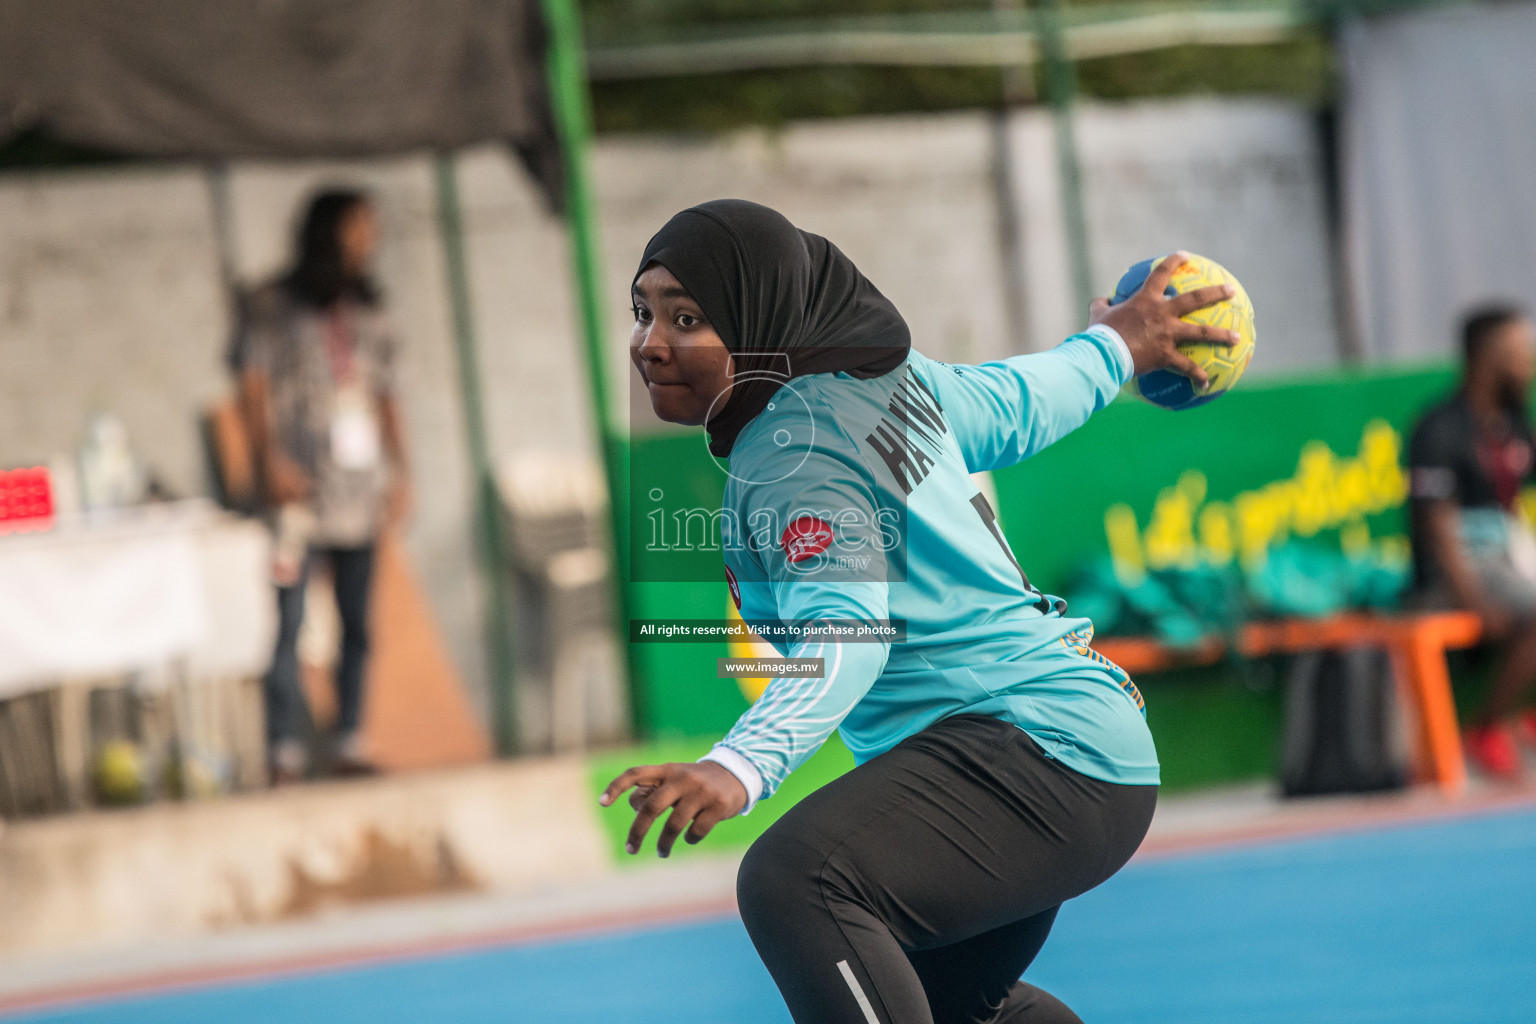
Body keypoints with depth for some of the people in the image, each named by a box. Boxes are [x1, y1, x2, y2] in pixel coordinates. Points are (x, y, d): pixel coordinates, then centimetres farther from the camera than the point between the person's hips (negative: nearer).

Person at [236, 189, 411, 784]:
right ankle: (286, 756, -12)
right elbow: (253, 385, -4)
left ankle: (350, 747, 9)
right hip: (301, 489, -5)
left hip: (360, 487, 6)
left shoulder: (366, 314, 18)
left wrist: (400, 469, 11)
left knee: (357, 623, 4)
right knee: (290, 621, -10)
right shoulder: (272, 307, 2)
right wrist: (271, 461, -14)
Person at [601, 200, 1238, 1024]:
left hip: (1033, 756, -11)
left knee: (792, 882, -37)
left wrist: (737, 768, -49)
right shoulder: (888, 372, 8)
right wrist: (1112, 348, 47)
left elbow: (846, 637, -32)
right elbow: (1012, 409, 25)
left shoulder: (792, 450, -19)